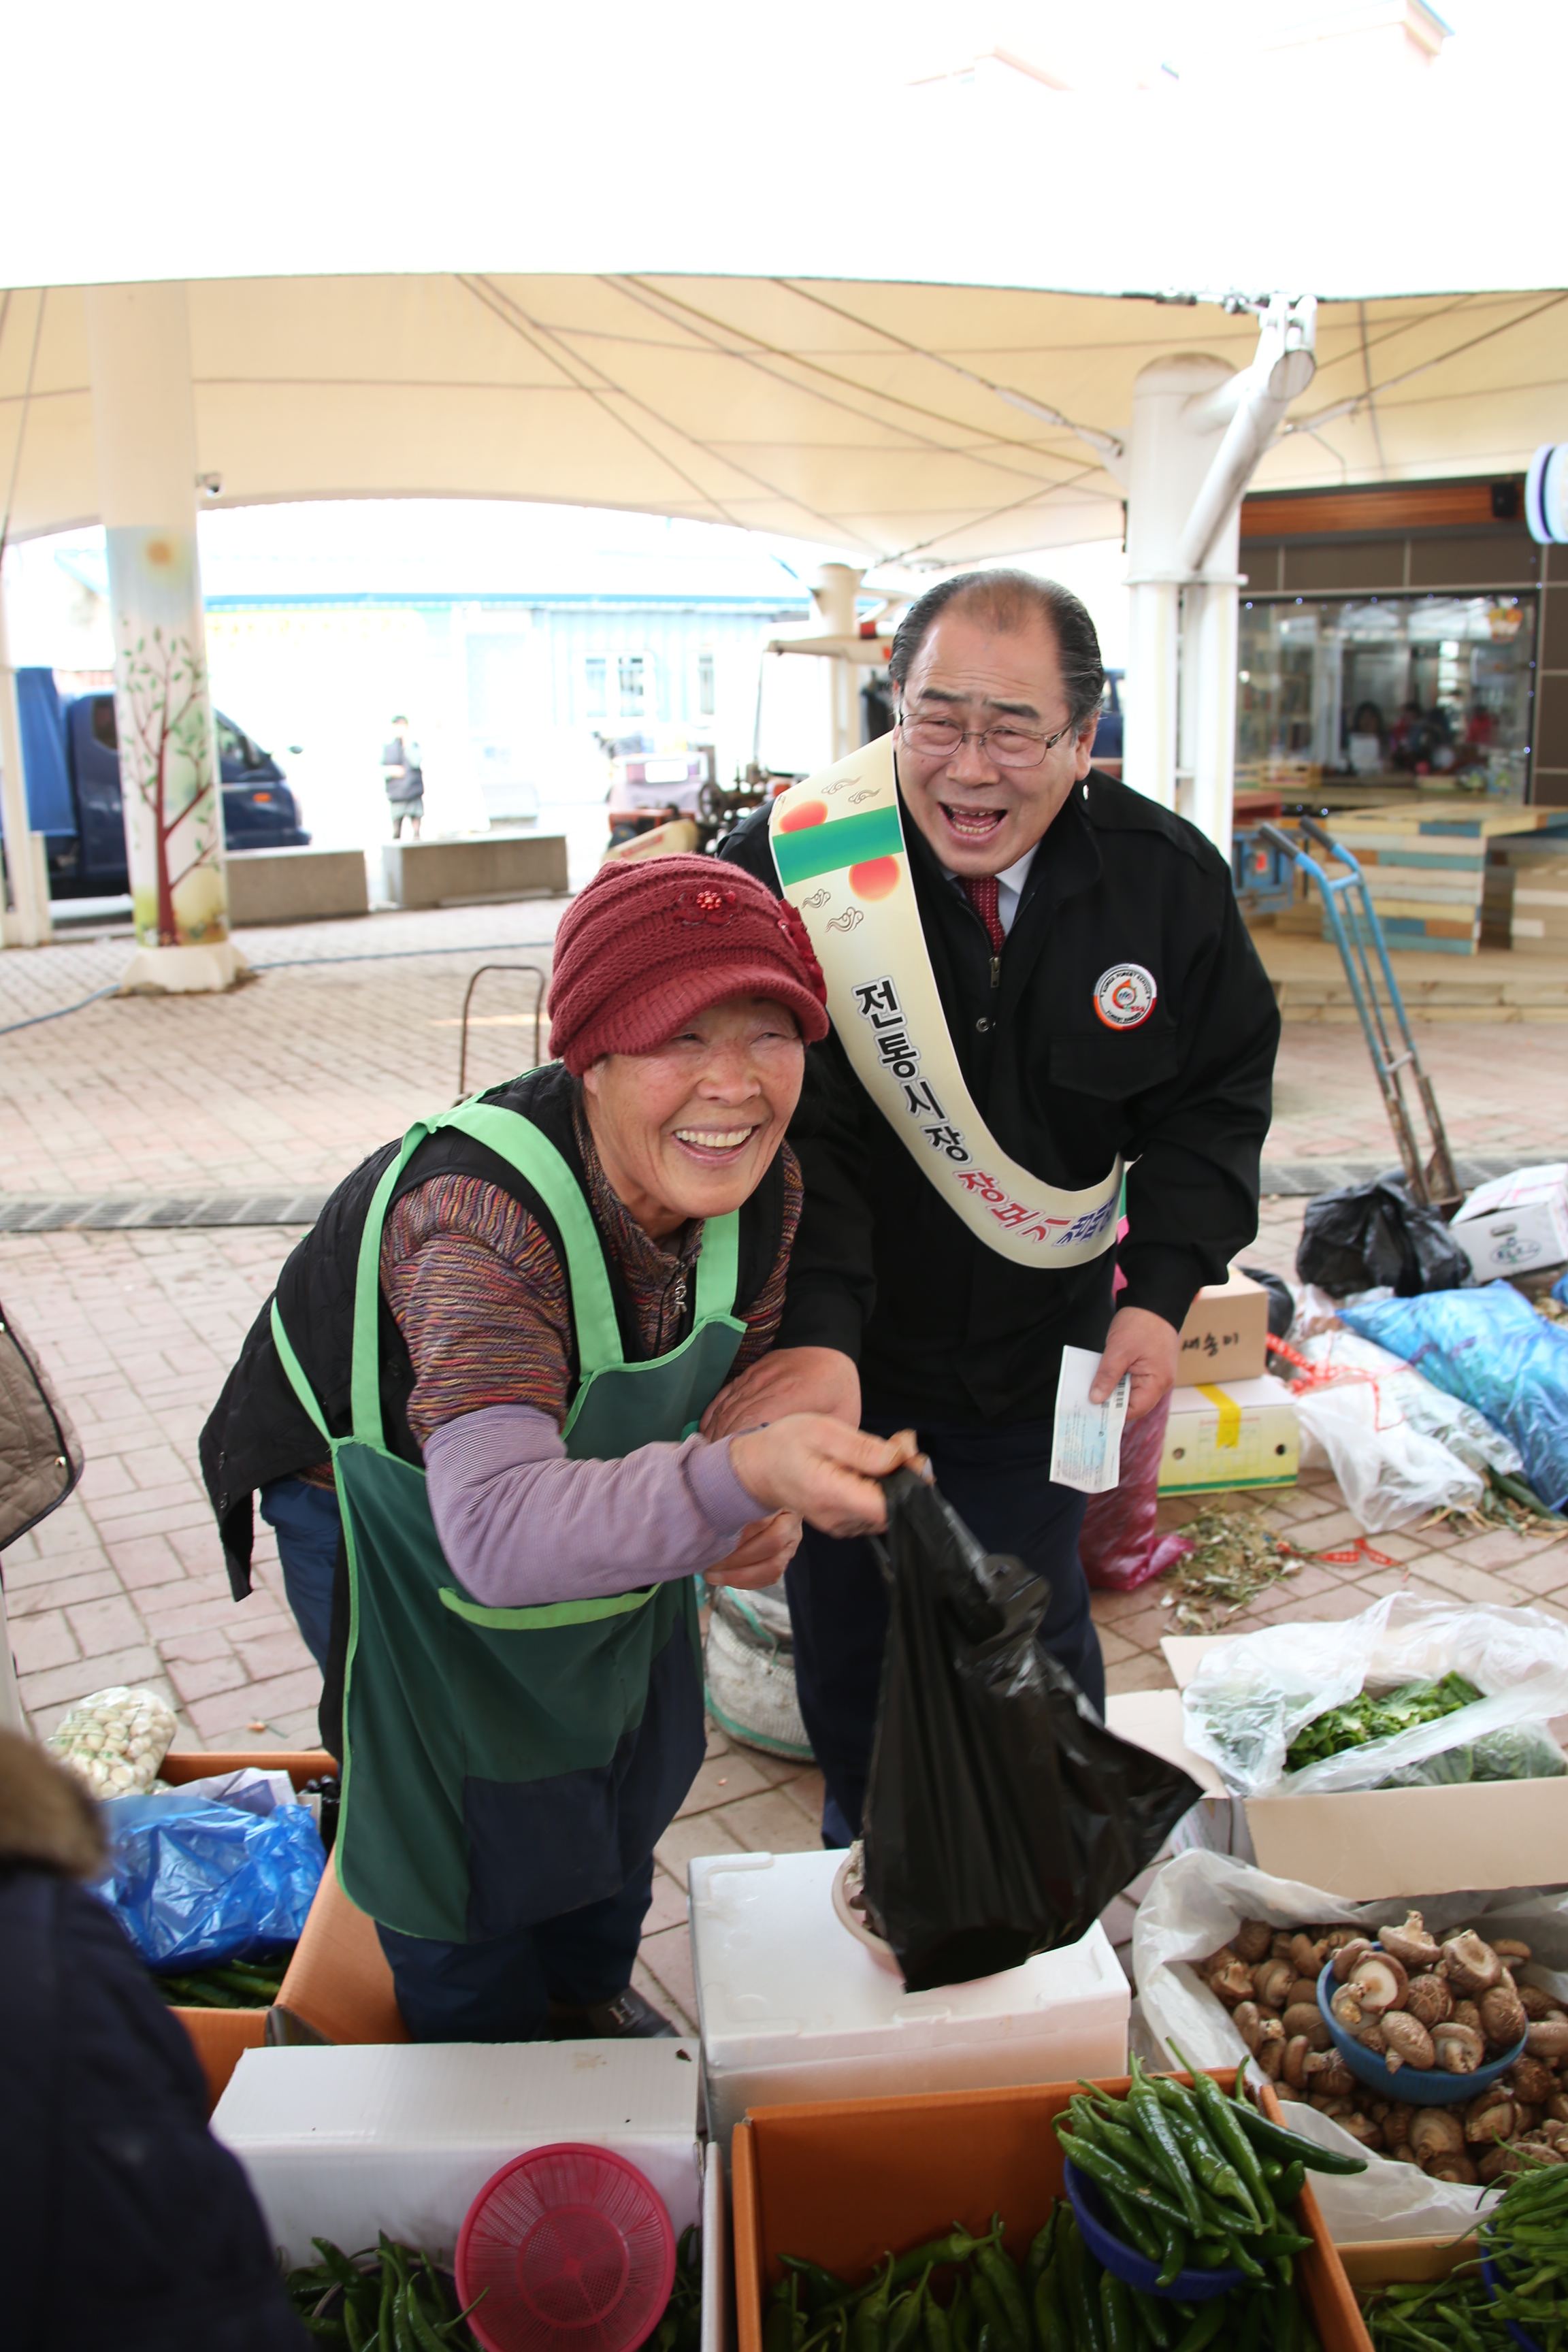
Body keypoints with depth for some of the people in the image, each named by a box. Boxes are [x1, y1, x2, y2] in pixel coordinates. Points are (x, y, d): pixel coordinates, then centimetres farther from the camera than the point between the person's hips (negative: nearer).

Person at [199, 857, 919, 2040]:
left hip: (588, 1491, 6)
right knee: (466, 1820, 14)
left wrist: (766, 1501, -28)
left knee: (629, 1769, 25)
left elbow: (729, 1376, -6)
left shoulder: (763, 1186, -24)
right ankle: (479, 2059, 48)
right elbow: (499, 1528, -57)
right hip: (399, 1519, -5)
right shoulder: (475, 1215, -45)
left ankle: (589, 1989, 57)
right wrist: (742, 1476, -72)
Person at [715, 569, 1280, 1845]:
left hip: (1038, 1350, 2)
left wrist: (1162, 1289, -11)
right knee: (847, 1630, 17)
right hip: (843, 1353, -1)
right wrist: (811, 1337, -38)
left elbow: (1217, 1094, 0)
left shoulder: (1169, 877, -11)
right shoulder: (795, 863, -21)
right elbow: (786, 1129, -25)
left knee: (1034, 1628, 20)